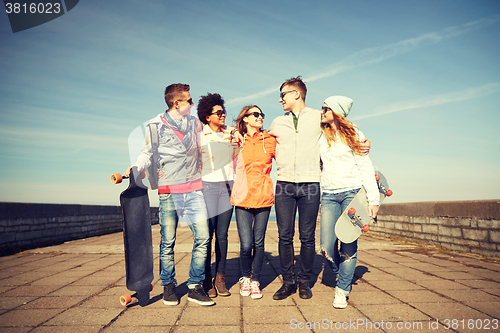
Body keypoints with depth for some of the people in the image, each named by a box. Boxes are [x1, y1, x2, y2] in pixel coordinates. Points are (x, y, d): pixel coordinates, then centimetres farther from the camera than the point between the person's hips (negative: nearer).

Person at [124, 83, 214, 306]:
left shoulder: (194, 122, 14)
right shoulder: (155, 126, 2)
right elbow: (147, 152, 6)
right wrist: (137, 166, -13)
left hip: (194, 188, 3)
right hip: (169, 190, -3)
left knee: (202, 237, -5)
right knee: (168, 241, 2)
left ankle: (195, 287, 7)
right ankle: (168, 286, 19)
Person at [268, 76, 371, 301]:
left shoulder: (319, 118, 9)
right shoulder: (277, 123, 17)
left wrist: (362, 145, 0)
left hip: (310, 185, -2)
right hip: (284, 184, 2)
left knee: (307, 237, 2)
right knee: (285, 236, 1)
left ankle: (304, 282, 18)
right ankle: (288, 282, 14)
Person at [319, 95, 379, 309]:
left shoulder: (352, 134, 2)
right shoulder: (321, 136, 12)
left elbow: (365, 167, 0)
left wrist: (373, 199, -5)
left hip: (352, 193, -3)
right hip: (328, 195, 3)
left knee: (348, 246, -3)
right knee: (327, 247, -4)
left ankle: (342, 289, 15)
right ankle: (341, 274, 27)